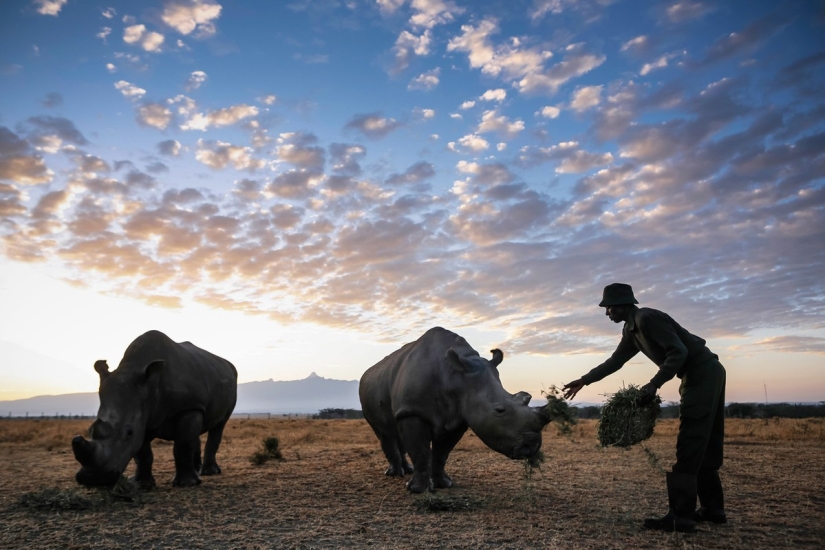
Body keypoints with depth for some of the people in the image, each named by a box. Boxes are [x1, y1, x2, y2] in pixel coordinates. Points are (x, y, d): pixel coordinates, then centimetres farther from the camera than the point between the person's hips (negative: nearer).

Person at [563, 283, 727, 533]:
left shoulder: (647, 318, -17)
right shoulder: (631, 331, 13)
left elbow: (679, 352, -23)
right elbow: (614, 361, 22)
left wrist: (654, 385, -26)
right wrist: (584, 381, 22)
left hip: (703, 374, -10)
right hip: (703, 376, 10)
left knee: (689, 447, -11)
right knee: (704, 445, 13)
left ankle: (681, 515, -9)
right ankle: (713, 508, 21)